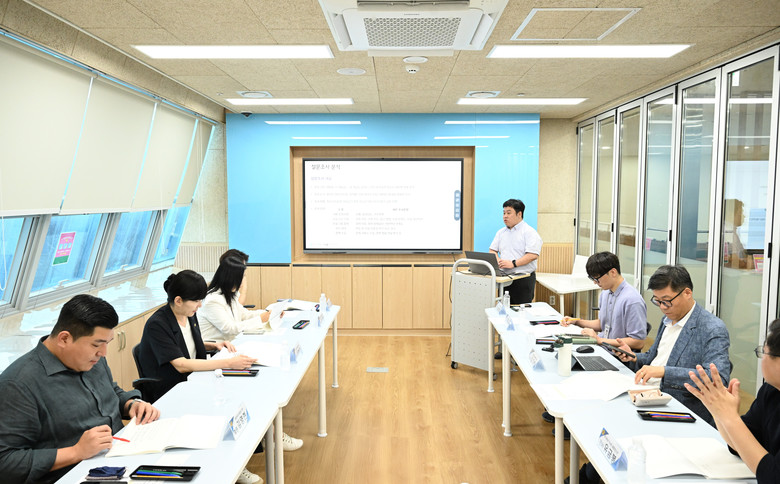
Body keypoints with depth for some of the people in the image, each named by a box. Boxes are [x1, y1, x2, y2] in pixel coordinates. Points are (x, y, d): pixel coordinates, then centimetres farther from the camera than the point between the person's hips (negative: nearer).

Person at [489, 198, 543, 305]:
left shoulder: (529, 232, -5)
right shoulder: (501, 232, 16)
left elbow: (533, 255, -15)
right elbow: (493, 250, 16)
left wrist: (513, 263, -22)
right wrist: (498, 261, -6)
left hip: (523, 279, -6)